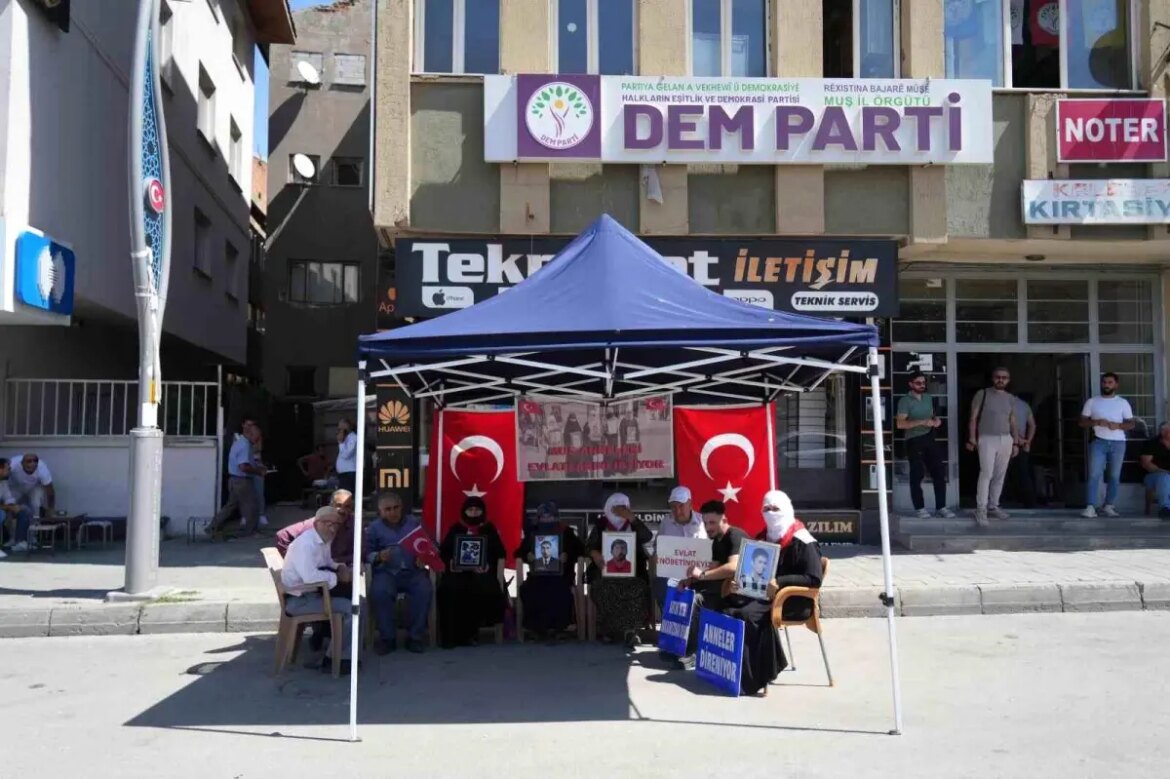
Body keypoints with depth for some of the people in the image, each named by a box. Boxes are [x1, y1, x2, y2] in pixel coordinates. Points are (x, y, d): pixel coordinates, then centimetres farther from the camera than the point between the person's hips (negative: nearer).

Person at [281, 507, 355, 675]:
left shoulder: (323, 540, 9)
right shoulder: (306, 543, -21)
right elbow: (310, 576, -35)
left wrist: (341, 568, 4)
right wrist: (338, 577, -20)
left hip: (312, 593, 10)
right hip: (298, 600, -10)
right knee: (351, 609, -17)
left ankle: (343, 655, 13)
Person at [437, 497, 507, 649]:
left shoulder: (490, 529, 15)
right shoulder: (456, 529, 17)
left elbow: (499, 552, 7)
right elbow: (443, 551, 12)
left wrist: (488, 565, -12)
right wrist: (450, 563, -10)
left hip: (481, 571, 0)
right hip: (458, 570, 0)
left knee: (488, 591, -34)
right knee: (450, 589, -33)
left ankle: (470, 630, -13)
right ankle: (453, 635, -20)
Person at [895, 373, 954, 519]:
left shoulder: (929, 398, 13)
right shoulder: (905, 401, -9)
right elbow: (900, 424, -19)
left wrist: (936, 420, 3)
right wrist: (922, 422, -24)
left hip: (930, 439, 6)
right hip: (914, 441, -6)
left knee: (939, 472, 4)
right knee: (917, 475, 1)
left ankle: (941, 507, 11)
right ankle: (919, 508, 11)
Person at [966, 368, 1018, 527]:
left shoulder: (1011, 398, 13)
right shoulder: (982, 394, -2)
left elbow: (1012, 422, 16)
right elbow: (973, 418, -4)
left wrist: (1015, 443, 11)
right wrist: (972, 439, -11)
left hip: (1006, 439, 5)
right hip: (987, 439, -5)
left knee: (1000, 475, 6)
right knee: (986, 473, -13)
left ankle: (993, 506, 16)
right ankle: (981, 509, -10)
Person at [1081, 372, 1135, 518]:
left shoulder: (1123, 403, 7)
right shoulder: (1092, 401, 6)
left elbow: (1131, 424, 5)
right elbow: (1082, 422, 4)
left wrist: (1117, 425, -15)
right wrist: (1097, 422, -14)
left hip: (1118, 443, 1)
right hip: (1098, 442, -1)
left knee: (1114, 476, 5)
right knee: (1094, 474, -10)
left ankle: (1108, 506, 14)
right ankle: (1090, 507, -13)